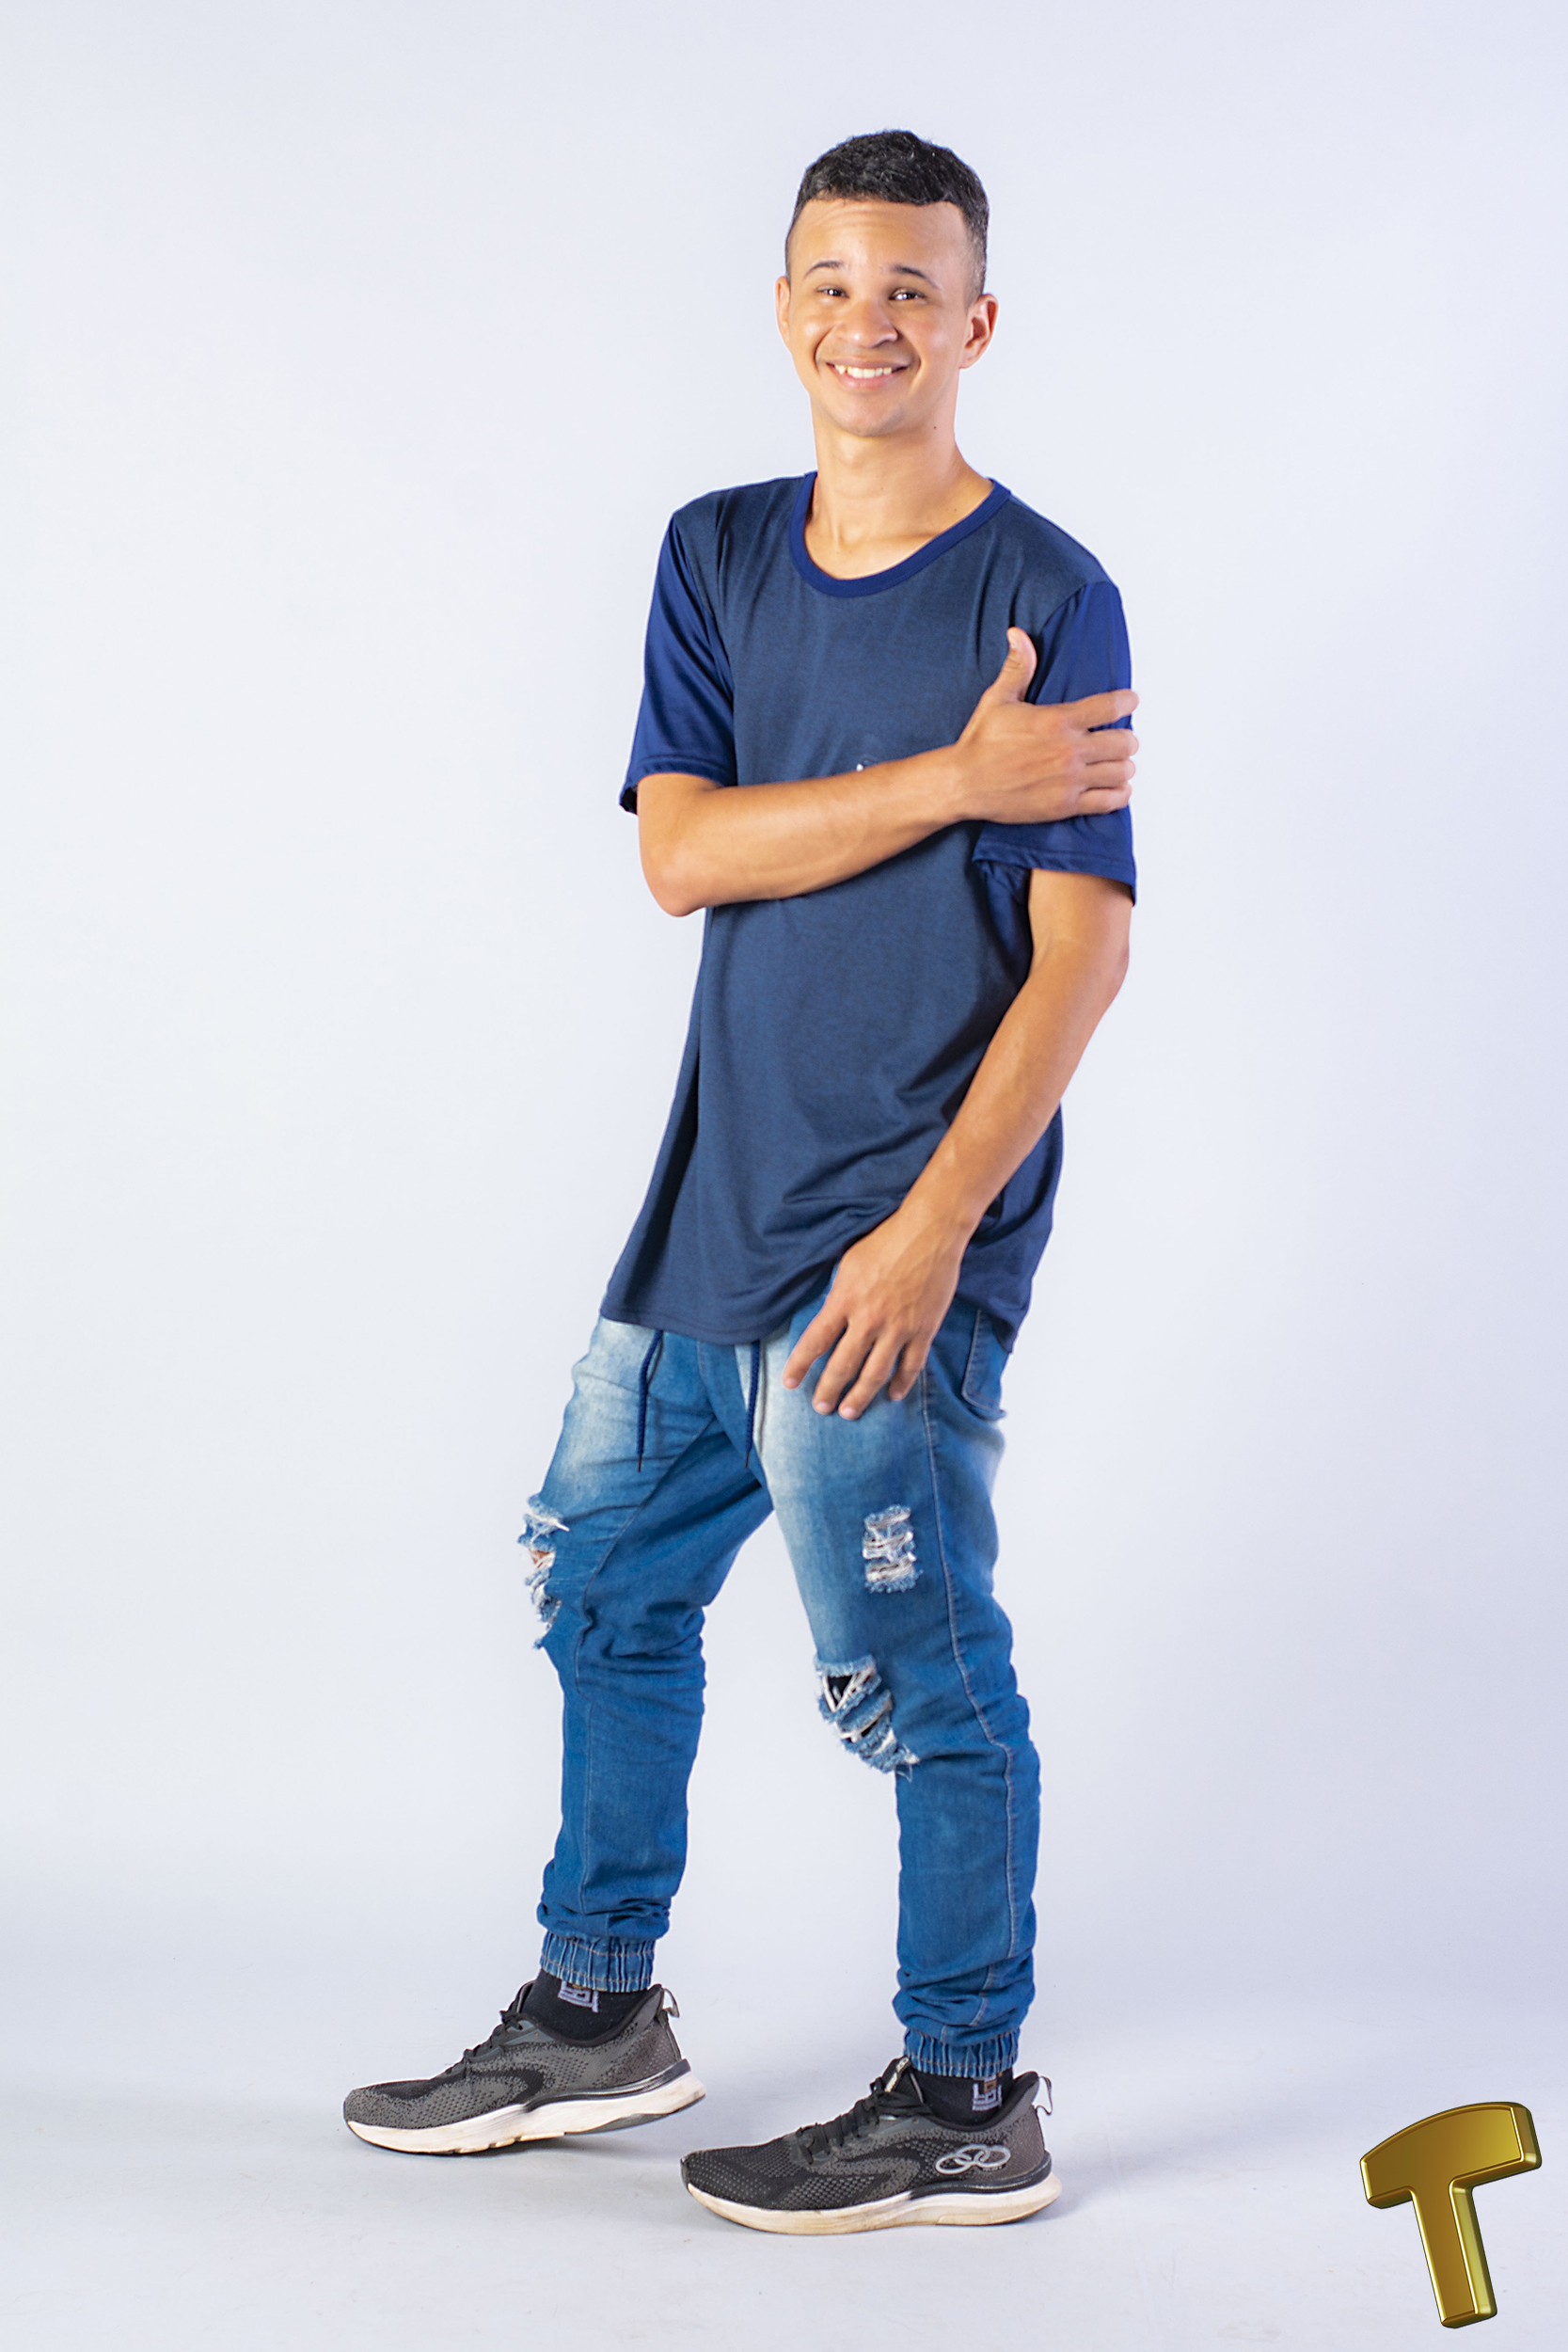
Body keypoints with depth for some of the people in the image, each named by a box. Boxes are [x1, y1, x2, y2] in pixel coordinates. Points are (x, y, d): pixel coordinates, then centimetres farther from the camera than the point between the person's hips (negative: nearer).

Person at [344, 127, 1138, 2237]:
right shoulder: (717, 558, 9)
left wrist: (933, 1224, -20)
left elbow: (1083, 948, -13)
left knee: (918, 1673, 0)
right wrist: (951, 778, -15)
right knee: (608, 1586, 16)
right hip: (717, 1194, 7)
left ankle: (967, 2107, 18)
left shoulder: (1047, 596, -8)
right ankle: (596, 2016, 34)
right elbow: (681, 851, -4)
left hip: (894, 1230, -7)